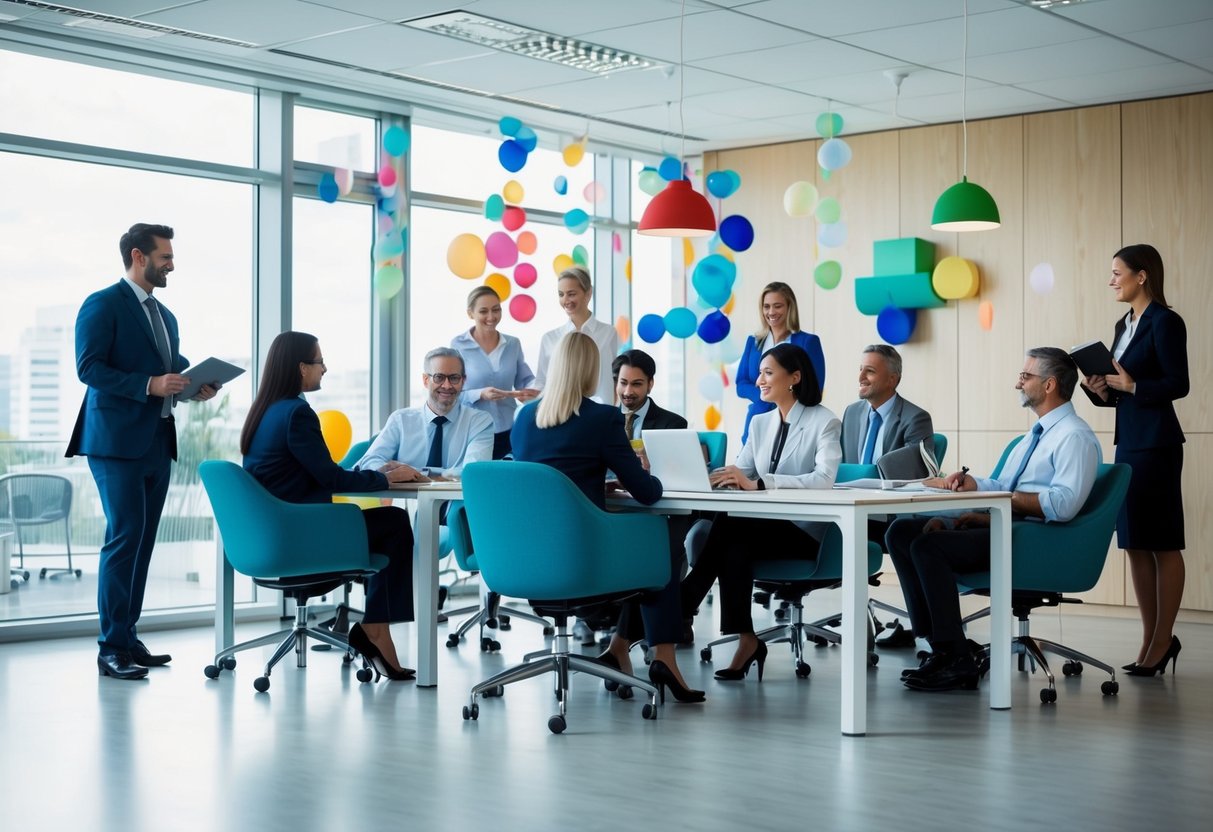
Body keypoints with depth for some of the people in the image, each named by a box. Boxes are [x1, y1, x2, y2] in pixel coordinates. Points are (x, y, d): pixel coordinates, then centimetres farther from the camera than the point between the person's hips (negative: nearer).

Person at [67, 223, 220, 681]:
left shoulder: (165, 316, 20)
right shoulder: (102, 305, -5)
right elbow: (89, 367, -15)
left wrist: (195, 386, 2)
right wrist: (149, 384, -23)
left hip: (157, 442, 8)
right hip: (118, 441, -8)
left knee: (142, 540, 9)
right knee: (124, 536, -12)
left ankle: (128, 638, 15)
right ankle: (111, 648, -8)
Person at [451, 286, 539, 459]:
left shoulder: (513, 344, 7)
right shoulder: (458, 345, -5)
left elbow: (525, 380, 11)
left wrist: (532, 391, -11)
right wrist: (480, 394, -23)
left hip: (507, 430, 3)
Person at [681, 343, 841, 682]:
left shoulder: (824, 422, -6)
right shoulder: (760, 423, 16)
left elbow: (824, 479, -23)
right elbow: (739, 472, 8)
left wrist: (757, 483, -33)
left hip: (805, 531, -5)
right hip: (767, 524, 5)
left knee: (729, 527, -30)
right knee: (733, 546, -30)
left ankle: (679, 608, -21)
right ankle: (745, 639, -26)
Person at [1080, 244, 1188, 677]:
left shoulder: (1165, 322, -9)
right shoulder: (1124, 325, 15)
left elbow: (1178, 384, -14)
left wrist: (1132, 385, -23)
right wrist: (1101, 390, -2)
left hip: (1156, 443, -9)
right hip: (1128, 442, 9)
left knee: (1163, 543, -2)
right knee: (1135, 544, 9)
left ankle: (1162, 640, 3)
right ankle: (1151, 639, 16)